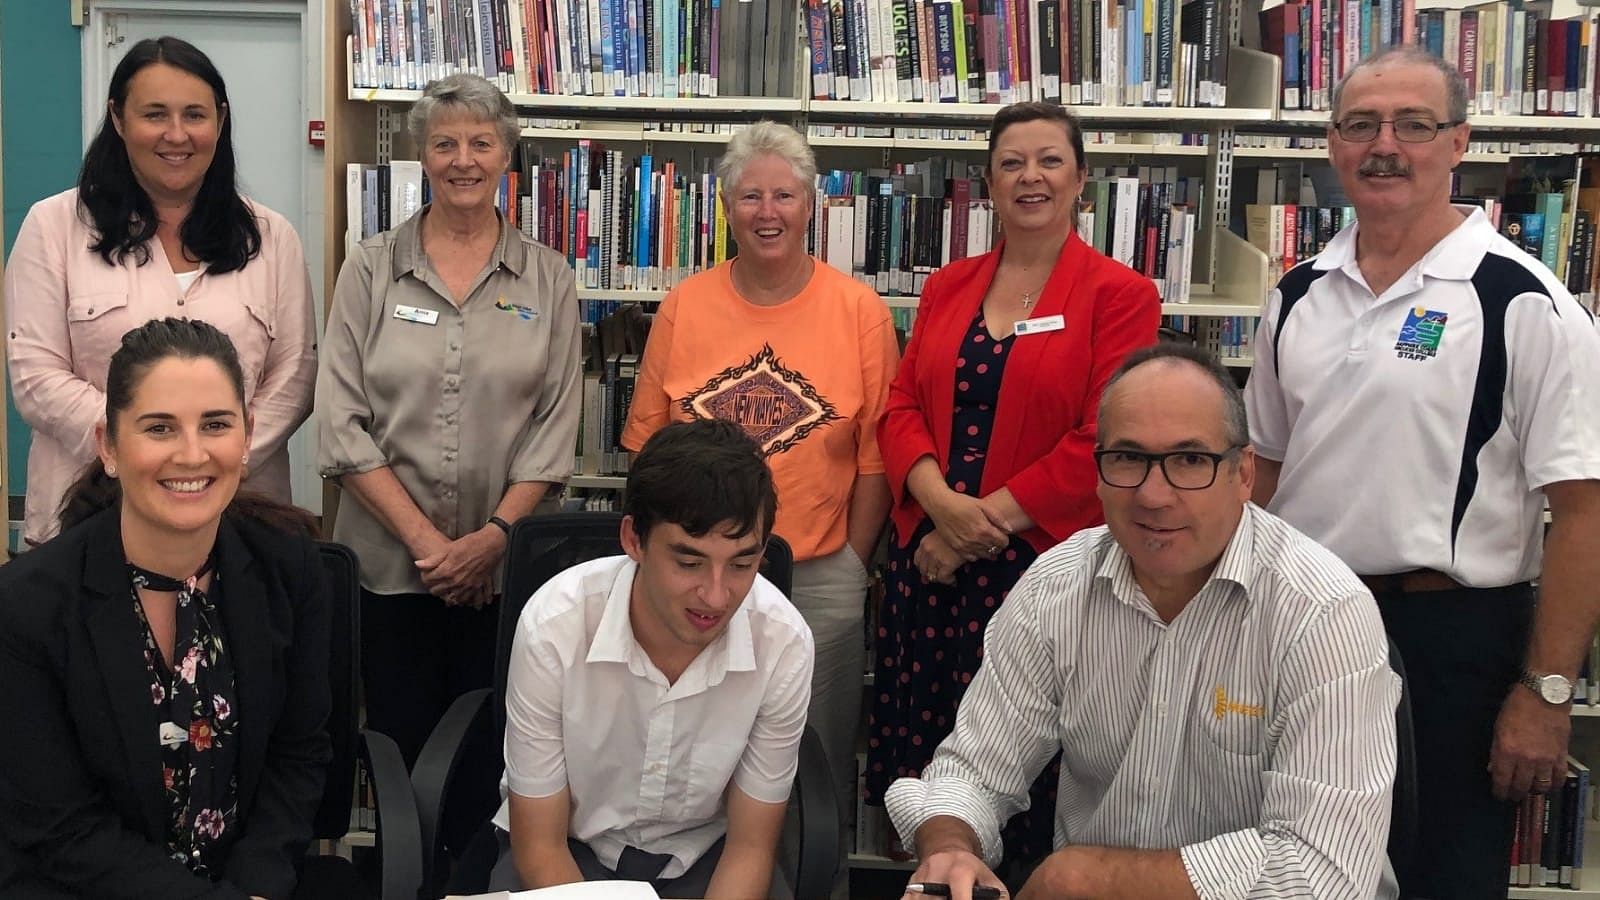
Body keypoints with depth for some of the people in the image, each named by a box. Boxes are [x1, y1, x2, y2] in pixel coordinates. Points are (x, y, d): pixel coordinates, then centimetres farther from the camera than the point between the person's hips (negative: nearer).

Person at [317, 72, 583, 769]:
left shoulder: (548, 279, 5)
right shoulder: (371, 268, 3)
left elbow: (556, 425, 1)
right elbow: (342, 423, -3)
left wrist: (494, 534, -10)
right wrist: (423, 539, -10)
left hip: (506, 564, 0)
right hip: (390, 562, 0)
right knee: (401, 753, 8)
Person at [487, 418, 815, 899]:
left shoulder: (785, 643, -21)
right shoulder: (552, 626, -23)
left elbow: (750, 847, -8)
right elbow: (539, 845, -13)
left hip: (702, 857, 2)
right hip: (571, 847, -1)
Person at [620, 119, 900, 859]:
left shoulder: (860, 310, -3)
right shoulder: (684, 307, 2)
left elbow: (875, 460, -1)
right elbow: (647, 445, 5)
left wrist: (848, 569, -3)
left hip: (820, 578, -1)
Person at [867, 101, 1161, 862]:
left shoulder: (1119, 295, -2)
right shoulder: (948, 288, 14)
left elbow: (1102, 441, -10)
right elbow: (901, 406, 8)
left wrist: (987, 520, -11)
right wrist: (943, 505, -10)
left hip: (1041, 561, -4)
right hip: (927, 556, 4)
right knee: (921, 756, 7)